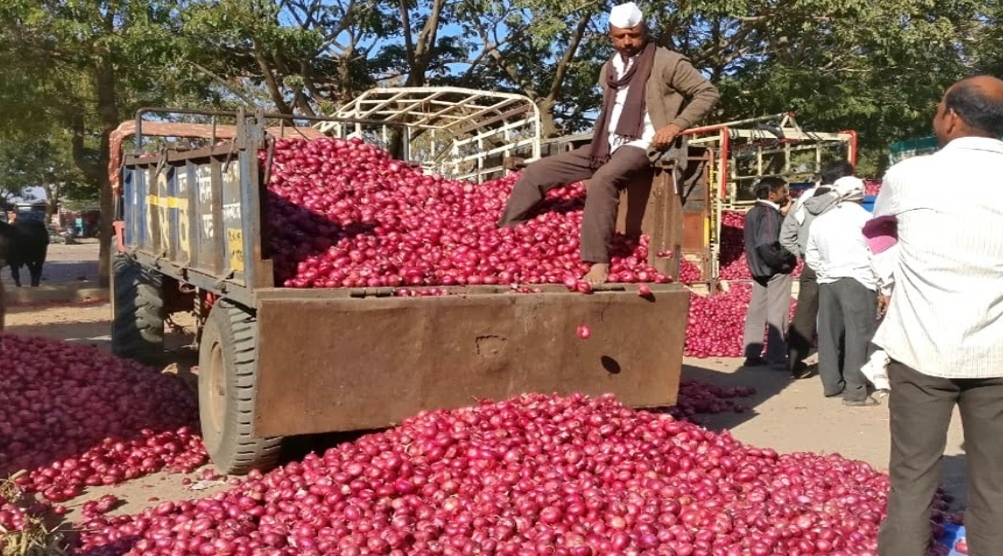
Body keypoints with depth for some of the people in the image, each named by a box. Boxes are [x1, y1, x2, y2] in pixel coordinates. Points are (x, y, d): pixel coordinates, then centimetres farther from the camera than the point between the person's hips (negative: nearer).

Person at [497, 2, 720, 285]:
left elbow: (708, 92, -3)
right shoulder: (609, 69, 19)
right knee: (536, 171, -5)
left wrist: (676, 125, -15)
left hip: (640, 146, -7)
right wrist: (599, 141, 15)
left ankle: (598, 262, -39)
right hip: (606, 145, 7)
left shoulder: (665, 61, -2)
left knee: (603, 179, -40)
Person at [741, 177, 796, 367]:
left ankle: (752, 355, 18)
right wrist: (784, 259, -15)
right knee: (777, 314, -1)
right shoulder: (770, 214, -19)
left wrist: (783, 214, 8)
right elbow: (766, 246, -29)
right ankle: (776, 357, 5)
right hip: (776, 271, -9)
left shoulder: (753, 212, 10)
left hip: (759, 269, 9)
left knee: (757, 312, 12)